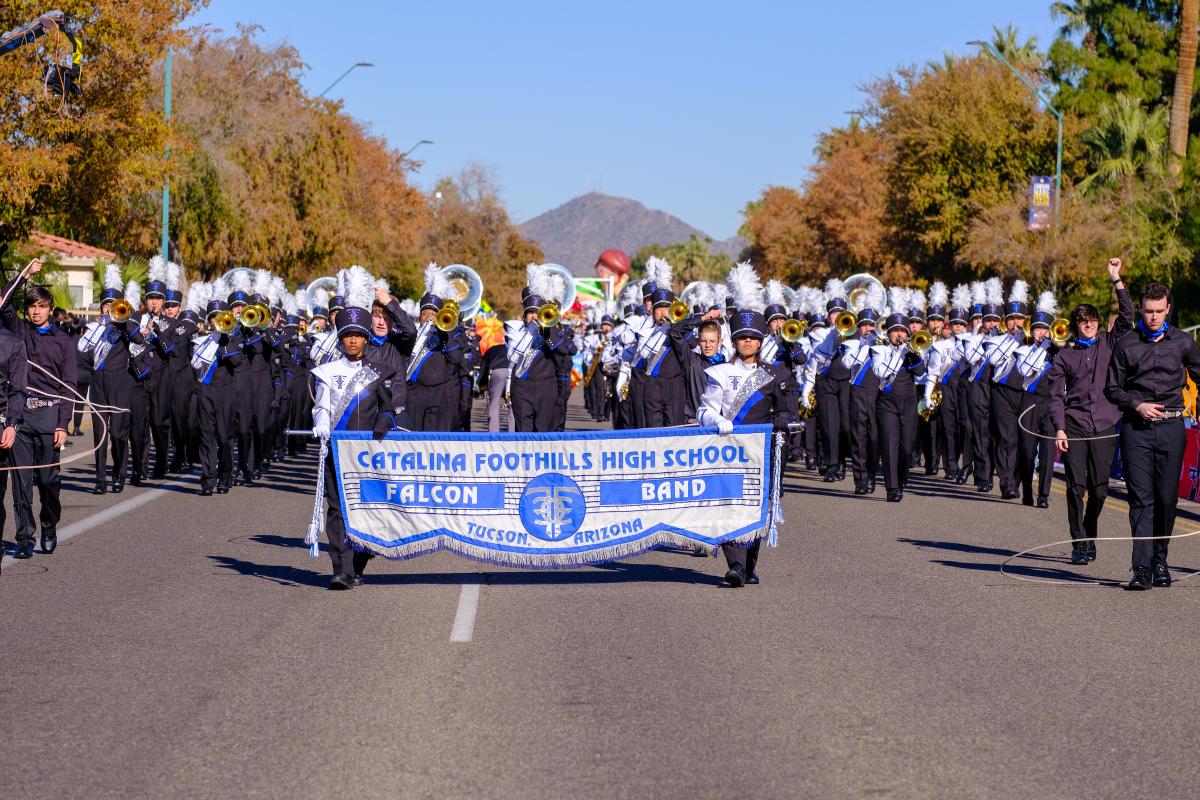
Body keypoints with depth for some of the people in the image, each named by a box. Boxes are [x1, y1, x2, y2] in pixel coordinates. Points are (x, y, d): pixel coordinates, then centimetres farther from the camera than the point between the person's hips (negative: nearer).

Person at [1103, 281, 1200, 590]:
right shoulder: (1125, 345, 3)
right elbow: (1112, 388, 8)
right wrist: (1137, 405, -7)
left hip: (1171, 427, 1)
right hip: (1136, 427, -1)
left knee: (1167, 498, 3)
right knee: (1141, 498, -6)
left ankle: (1160, 561, 19)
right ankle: (1142, 569, -10)